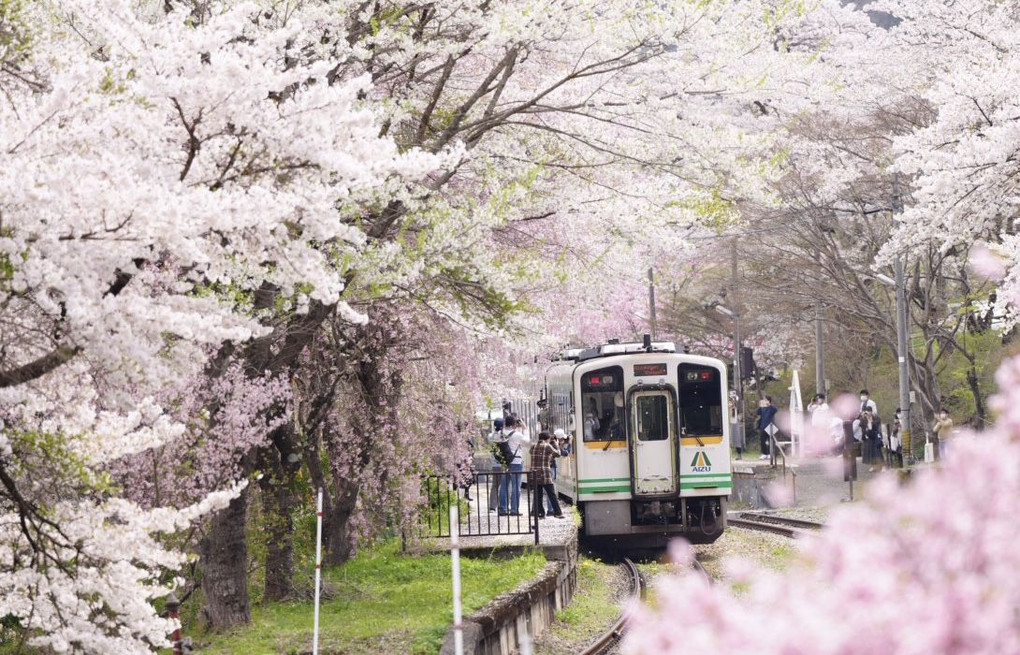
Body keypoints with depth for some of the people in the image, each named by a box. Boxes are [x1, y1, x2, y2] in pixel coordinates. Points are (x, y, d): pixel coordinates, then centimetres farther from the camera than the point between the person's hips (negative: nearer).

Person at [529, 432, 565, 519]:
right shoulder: (548, 446, -4)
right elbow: (557, 454, 7)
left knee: (538, 496, 8)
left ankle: (540, 513, 6)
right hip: (545, 475, -4)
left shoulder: (533, 447, 9)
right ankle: (558, 512, 0)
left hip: (534, 475, 4)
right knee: (552, 495, 1)